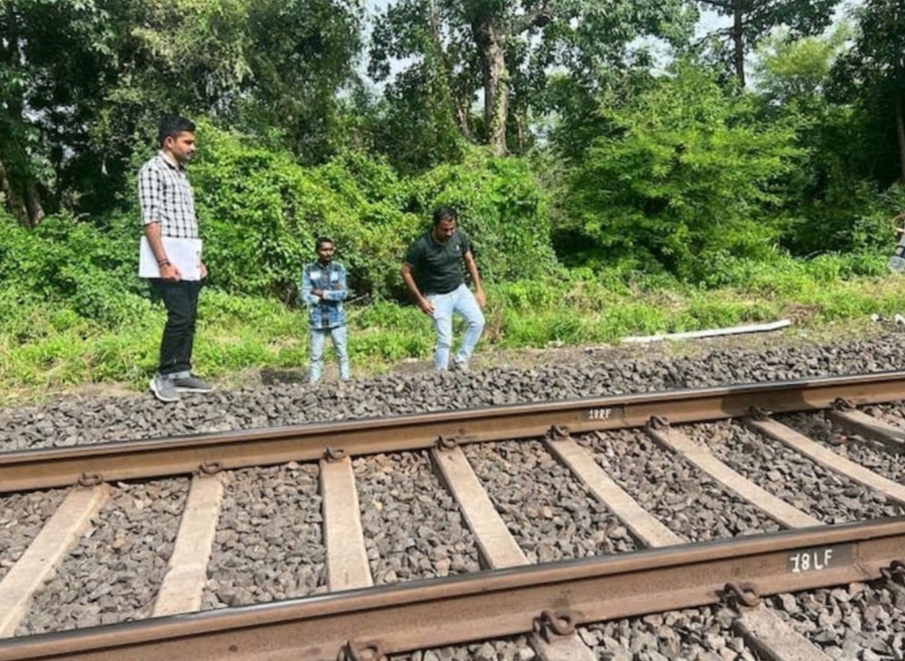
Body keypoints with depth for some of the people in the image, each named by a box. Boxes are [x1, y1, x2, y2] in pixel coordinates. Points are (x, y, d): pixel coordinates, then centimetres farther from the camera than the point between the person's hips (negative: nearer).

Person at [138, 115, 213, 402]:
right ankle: (163, 376, 1)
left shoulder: (181, 174, 20)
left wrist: (199, 259, 16)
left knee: (189, 318, 7)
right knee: (180, 316, -11)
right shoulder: (152, 169, -5)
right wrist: (164, 262, -20)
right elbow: (150, 219, -13)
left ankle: (182, 373, 15)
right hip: (169, 260, -8)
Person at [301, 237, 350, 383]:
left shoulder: (338, 268, -1)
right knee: (316, 355, 7)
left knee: (342, 353, 7)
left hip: (336, 318, 0)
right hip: (317, 320, 0)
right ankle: (313, 382, 15)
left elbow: (343, 293, -9)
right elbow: (305, 296, -8)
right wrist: (332, 294, -12)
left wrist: (322, 293, -12)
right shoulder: (309, 270, -2)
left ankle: (345, 380, 17)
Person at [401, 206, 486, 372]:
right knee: (445, 340, -8)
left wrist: (479, 289, 2)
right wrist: (420, 300, -14)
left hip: (459, 289, 4)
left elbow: (469, 261, 6)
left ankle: (460, 360, 6)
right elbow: (406, 272, -13)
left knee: (478, 322, -11)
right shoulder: (422, 245, -23)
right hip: (437, 296, -4)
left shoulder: (459, 236, -11)